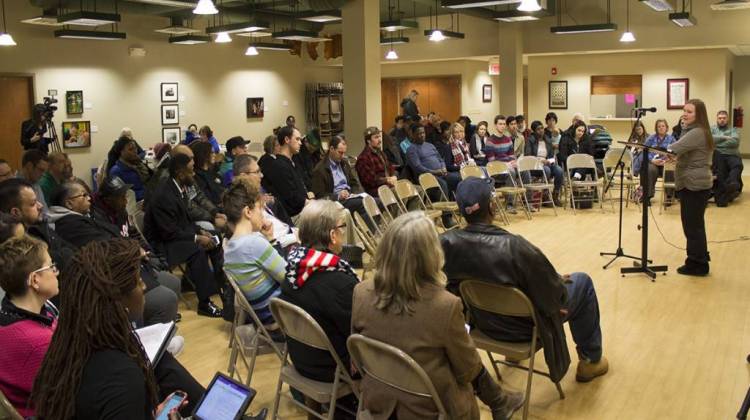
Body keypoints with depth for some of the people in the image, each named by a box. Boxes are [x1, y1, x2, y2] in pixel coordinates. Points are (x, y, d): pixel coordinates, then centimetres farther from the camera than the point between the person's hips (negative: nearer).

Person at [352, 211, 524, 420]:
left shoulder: (362, 294, -17)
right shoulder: (445, 306, -29)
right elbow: (468, 369, -12)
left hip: (378, 402, 4)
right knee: (474, 364, 25)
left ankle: (498, 402, 45)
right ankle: (499, 403, 49)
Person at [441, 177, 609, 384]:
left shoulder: (445, 243, -22)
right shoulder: (514, 247, -36)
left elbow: (450, 285, -2)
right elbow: (554, 294, -24)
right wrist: (560, 280, 1)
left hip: (482, 323, 5)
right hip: (523, 326, -5)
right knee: (582, 283, 17)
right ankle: (590, 361, 31)